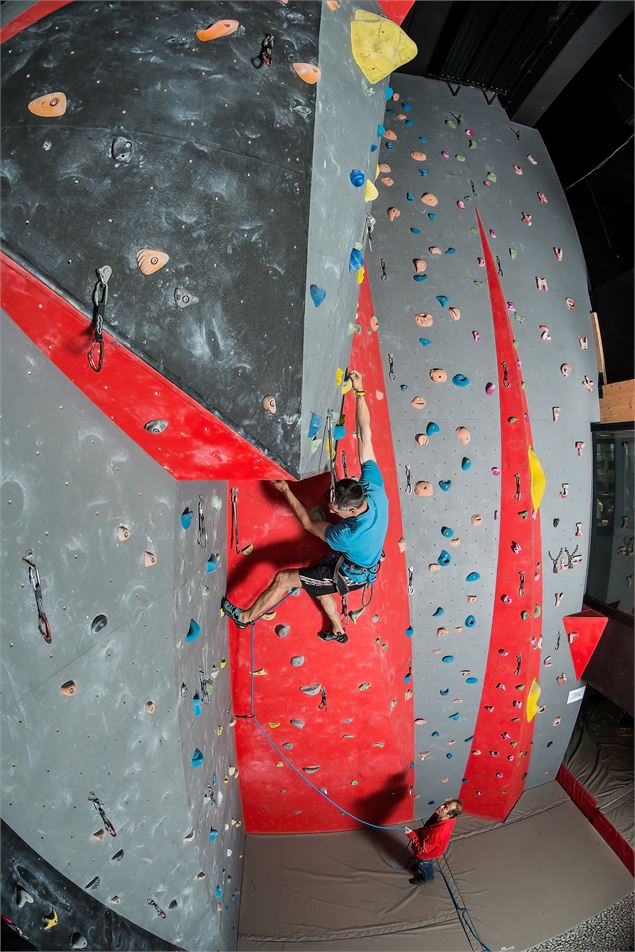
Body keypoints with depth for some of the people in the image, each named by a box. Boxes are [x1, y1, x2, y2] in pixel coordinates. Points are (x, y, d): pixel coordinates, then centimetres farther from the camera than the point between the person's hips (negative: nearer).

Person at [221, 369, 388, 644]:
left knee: (283, 579, -2)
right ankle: (338, 631, 51)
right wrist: (359, 392, -24)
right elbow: (365, 437, -26)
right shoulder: (374, 488, -29)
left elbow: (309, 523, -21)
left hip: (350, 575, -7)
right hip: (364, 561, 8)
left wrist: (286, 491, -13)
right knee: (316, 583, 31)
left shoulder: (348, 535, -42)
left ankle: (245, 617, 23)